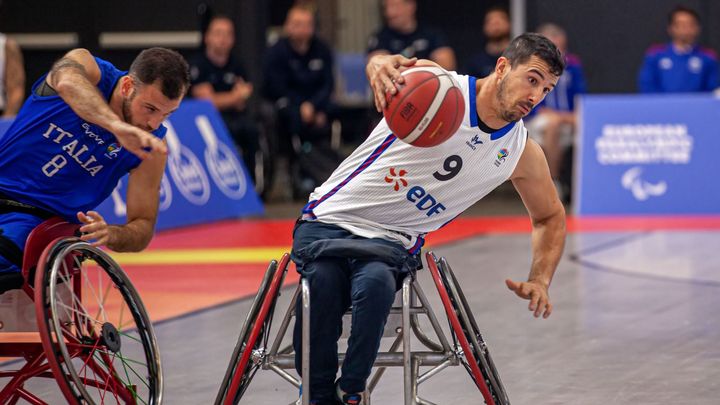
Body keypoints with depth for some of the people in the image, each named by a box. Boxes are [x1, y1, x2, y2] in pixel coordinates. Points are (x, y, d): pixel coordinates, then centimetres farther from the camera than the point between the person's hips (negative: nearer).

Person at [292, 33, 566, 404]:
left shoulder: (522, 155, 4)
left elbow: (551, 217, 19)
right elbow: (392, 65, -27)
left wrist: (540, 280, 3)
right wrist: (381, 65, -53)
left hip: (392, 241, 2)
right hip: (330, 218, -2)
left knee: (376, 281, -34)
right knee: (322, 279, -33)